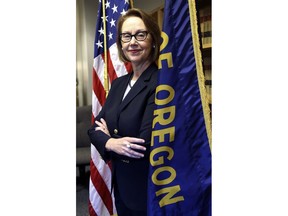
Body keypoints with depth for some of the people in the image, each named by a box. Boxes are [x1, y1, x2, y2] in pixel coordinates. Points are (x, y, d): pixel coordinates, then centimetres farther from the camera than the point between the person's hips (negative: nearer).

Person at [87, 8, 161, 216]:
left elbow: (147, 145, -26)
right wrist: (112, 143, -18)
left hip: (149, 192, -6)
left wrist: (108, 139, -9)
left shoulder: (161, 83, -19)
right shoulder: (118, 83, 6)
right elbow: (96, 128, 4)